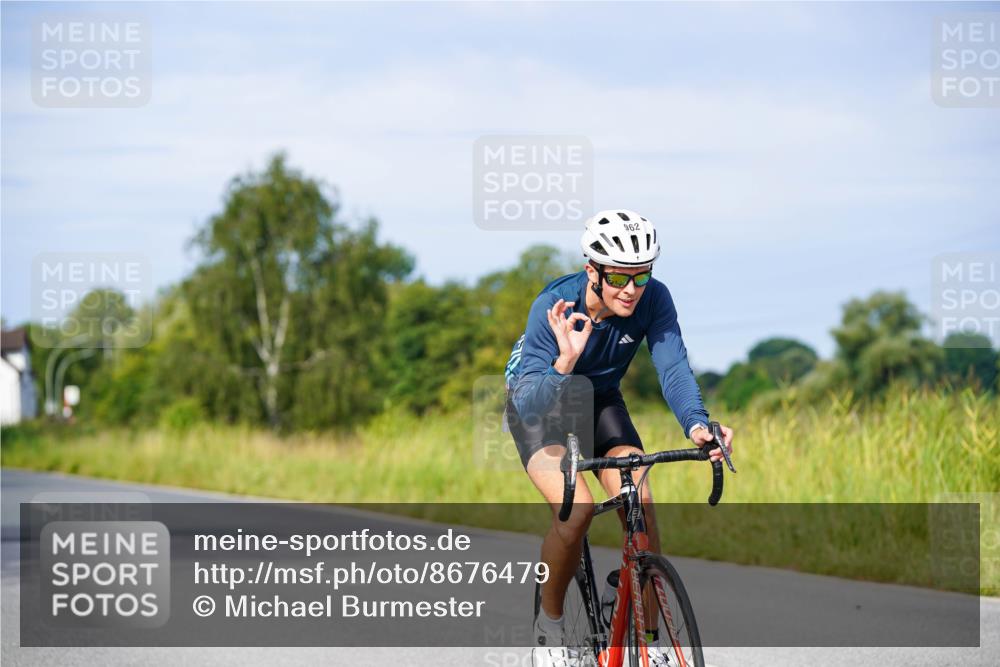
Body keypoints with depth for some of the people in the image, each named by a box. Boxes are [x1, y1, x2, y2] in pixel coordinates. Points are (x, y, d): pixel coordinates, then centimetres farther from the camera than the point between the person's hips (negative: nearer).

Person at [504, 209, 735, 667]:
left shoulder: (654, 300, -23)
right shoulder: (553, 308, -32)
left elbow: (673, 367, -32)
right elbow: (533, 403, -37)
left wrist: (696, 424, -50)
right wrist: (566, 361, -56)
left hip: (600, 402, 3)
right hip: (538, 402, -3)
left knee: (640, 503, -20)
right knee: (576, 508, -28)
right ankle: (548, 629, -4)